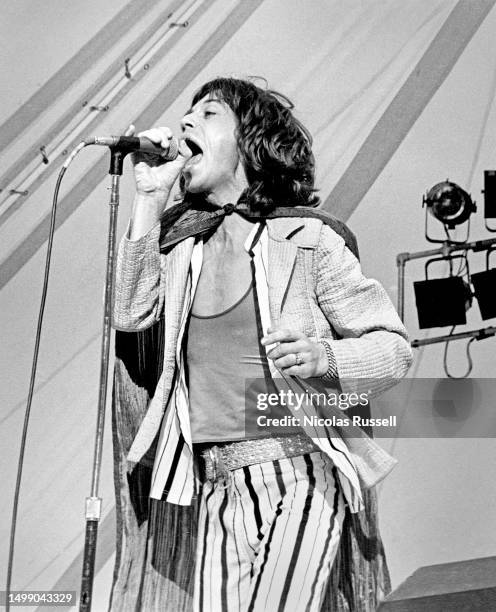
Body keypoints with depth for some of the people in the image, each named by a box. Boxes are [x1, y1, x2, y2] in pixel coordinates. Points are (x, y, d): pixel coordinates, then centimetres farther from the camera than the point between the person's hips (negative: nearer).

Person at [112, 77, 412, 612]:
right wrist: (148, 200, -2)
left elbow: (394, 347, -1)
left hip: (296, 473, -4)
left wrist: (325, 357, -22)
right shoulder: (178, 232, 13)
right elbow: (131, 315, 0)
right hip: (217, 485, 5)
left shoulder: (307, 237, -2)